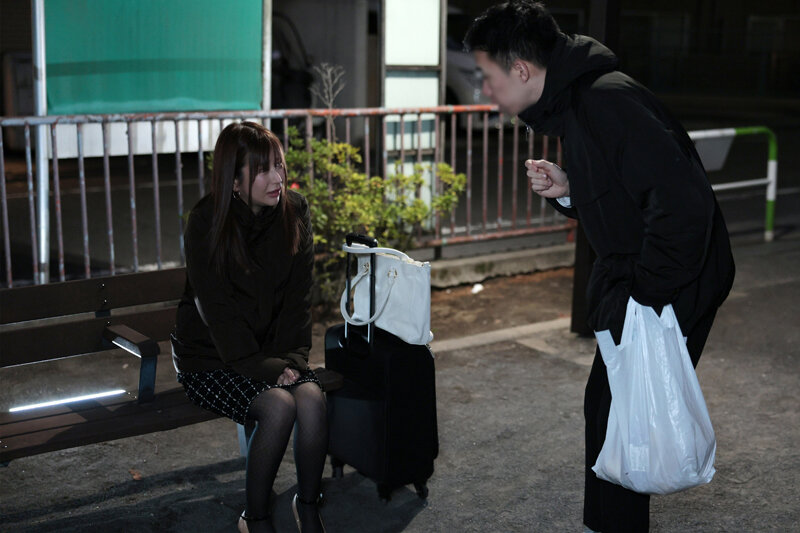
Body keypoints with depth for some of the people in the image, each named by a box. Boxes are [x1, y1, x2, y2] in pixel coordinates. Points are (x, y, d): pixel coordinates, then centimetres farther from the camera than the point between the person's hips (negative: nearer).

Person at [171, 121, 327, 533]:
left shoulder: (294, 213, -2)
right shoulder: (206, 222, -15)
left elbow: (298, 295, 0)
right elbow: (217, 309, -18)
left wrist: (291, 358, -12)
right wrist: (261, 368, -22)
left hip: (272, 348, 4)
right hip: (210, 355, -4)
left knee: (311, 398, -25)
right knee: (279, 406, -28)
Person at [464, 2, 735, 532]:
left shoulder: (609, 101, -24)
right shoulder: (574, 103, 9)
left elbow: (683, 204, -31)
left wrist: (648, 291, -24)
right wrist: (567, 189, 0)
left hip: (670, 289, -10)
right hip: (627, 285, 10)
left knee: (621, 422, -2)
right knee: (605, 407, 19)